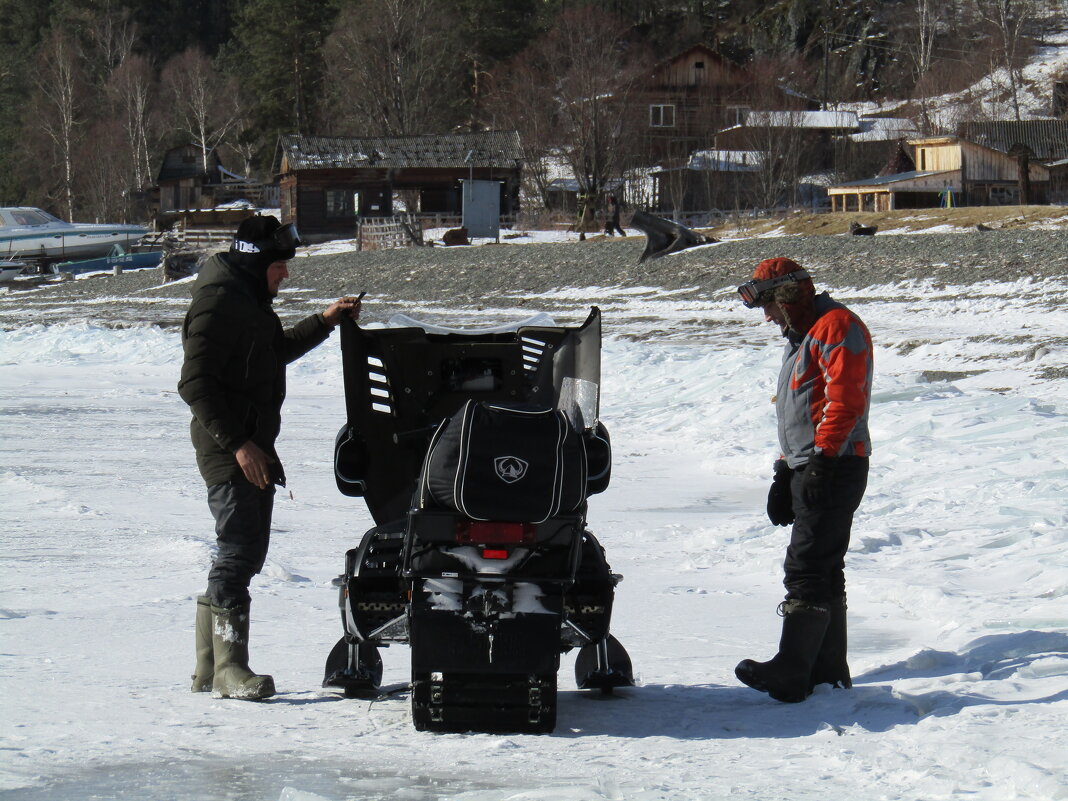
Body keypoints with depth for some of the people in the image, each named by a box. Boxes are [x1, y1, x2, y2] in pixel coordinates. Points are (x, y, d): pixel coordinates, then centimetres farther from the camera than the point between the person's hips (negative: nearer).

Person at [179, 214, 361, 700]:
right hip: (227, 450, -10)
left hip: (252, 445, 10)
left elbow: (275, 353, 36)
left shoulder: (251, 301, 17)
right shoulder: (217, 303, -14)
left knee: (248, 552, 11)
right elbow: (196, 385, -20)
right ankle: (229, 667, -11)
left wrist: (324, 322, 30)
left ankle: (209, 668, 17)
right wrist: (237, 443, -23)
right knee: (239, 550, -13)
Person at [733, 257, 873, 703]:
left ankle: (790, 674, -17)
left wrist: (822, 459, -22)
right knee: (823, 570, 12)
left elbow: (845, 399, -20)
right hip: (807, 470, 11)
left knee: (807, 570, -14)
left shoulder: (835, 326, -9)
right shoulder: (801, 337, 24)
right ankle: (829, 669, 17)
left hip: (835, 468, -11)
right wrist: (785, 474, 21)